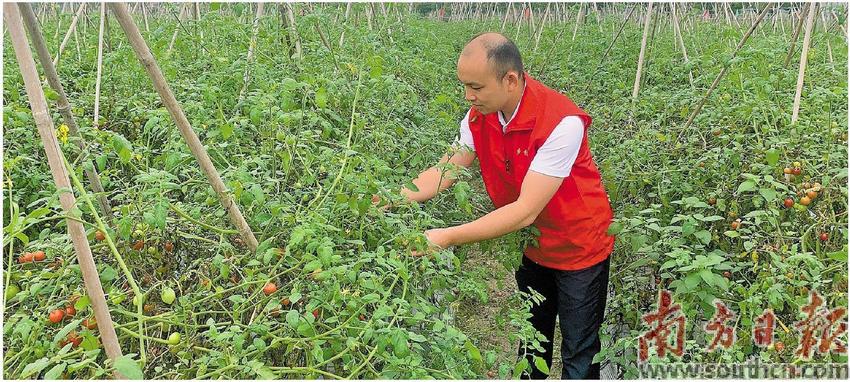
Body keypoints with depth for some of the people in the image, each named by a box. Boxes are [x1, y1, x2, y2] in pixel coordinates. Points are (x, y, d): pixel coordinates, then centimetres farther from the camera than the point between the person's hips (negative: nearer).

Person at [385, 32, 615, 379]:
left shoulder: (562, 122, -33)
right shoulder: (479, 117, -12)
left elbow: (526, 211, -36)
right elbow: (444, 172, -10)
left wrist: (448, 237, -38)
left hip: (578, 249, -5)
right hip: (531, 249, 6)